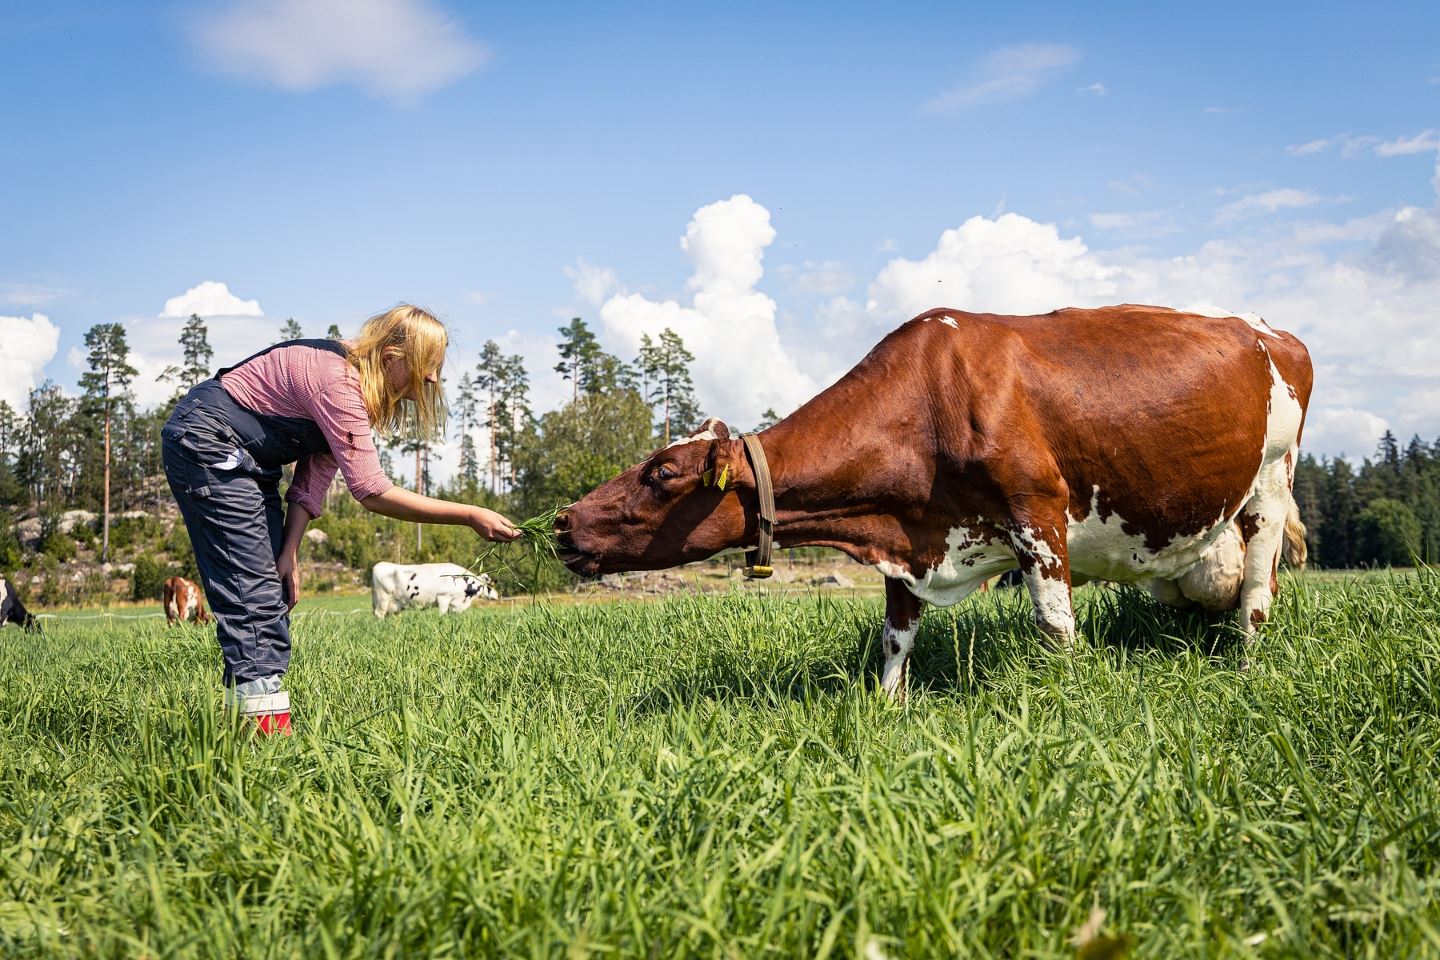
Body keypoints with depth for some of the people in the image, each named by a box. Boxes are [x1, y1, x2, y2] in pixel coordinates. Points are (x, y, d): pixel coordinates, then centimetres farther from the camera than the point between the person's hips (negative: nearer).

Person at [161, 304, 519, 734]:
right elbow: (372, 492, -28)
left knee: (272, 586, 5)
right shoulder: (338, 382, -26)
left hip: (245, 461, 10)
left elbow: (316, 475, 1)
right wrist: (469, 516, -27)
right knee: (252, 583, -15)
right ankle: (264, 716, -15)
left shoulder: (354, 386, 3)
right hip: (204, 441, -10)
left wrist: (289, 553, -8)